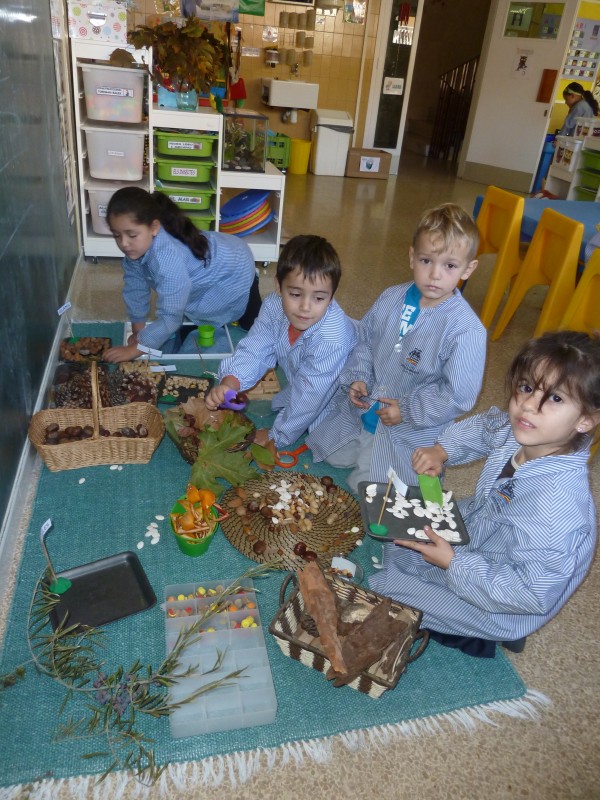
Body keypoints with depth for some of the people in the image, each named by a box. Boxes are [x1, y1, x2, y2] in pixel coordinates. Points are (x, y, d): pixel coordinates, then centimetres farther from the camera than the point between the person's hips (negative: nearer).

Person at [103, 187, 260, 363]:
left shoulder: (168, 259, -45)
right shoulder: (137, 245, -23)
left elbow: (170, 317, -42)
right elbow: (135, 287, -9)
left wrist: (135, 349, -35)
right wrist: (138, 332, -7)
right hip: (201, 279, 7)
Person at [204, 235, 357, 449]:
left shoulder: (332, 340, -42)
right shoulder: (274, 307, -23)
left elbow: (309, 396, -34)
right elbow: (255, 349, -19)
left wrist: (277, 436, -22)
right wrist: (229, 383, -40)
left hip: (343, 389, -6)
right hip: (298, 377, 6)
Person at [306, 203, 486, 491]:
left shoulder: (467, 330, -24)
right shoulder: (391, 299, -7)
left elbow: (458, 395, -21)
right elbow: (365, 340, 8)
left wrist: (407, 410, -19)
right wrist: (357, 378, -6)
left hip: (410, 431, -5)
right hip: (362, 407, 6)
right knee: (332, 454, 20)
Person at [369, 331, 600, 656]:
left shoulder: (558, 507, -40)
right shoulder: (515, 434, -19)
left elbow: (532, 594, -31)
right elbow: (484, 426, 6)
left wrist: (454, 564, -26)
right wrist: (442, 449, -9)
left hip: (496, 605, -7)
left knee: (381, 590, -8)